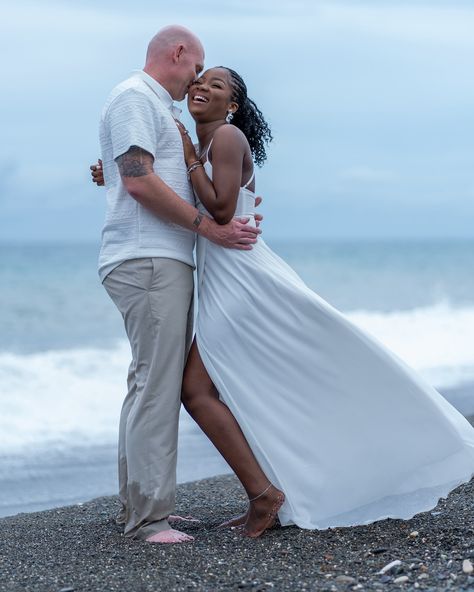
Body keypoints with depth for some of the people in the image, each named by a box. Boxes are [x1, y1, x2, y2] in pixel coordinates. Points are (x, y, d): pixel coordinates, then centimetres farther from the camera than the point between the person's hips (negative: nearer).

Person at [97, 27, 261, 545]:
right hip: (147, 262, -11)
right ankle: (146, 516, -11)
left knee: (151, 385, 12)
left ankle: (138, 506, 18)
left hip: (163, 263, 11)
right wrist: (209, 226, -13)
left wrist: (232, 210, 21)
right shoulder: (134, 97, -6)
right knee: (156, 387, -12)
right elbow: (138, 181, -17)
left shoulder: (157, 109, 25)